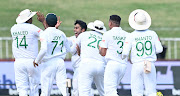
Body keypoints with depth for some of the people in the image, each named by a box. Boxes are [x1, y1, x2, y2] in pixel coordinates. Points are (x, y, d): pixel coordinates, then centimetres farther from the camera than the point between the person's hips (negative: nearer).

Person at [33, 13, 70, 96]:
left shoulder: (44, 34, -10)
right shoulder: (61, 34, 7)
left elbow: (43, 50, -22)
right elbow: (68, 49, 16)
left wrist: (37, 60, -8)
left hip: (48, 63, -4)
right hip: (60, 62, 4)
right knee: (63, 85, -2)